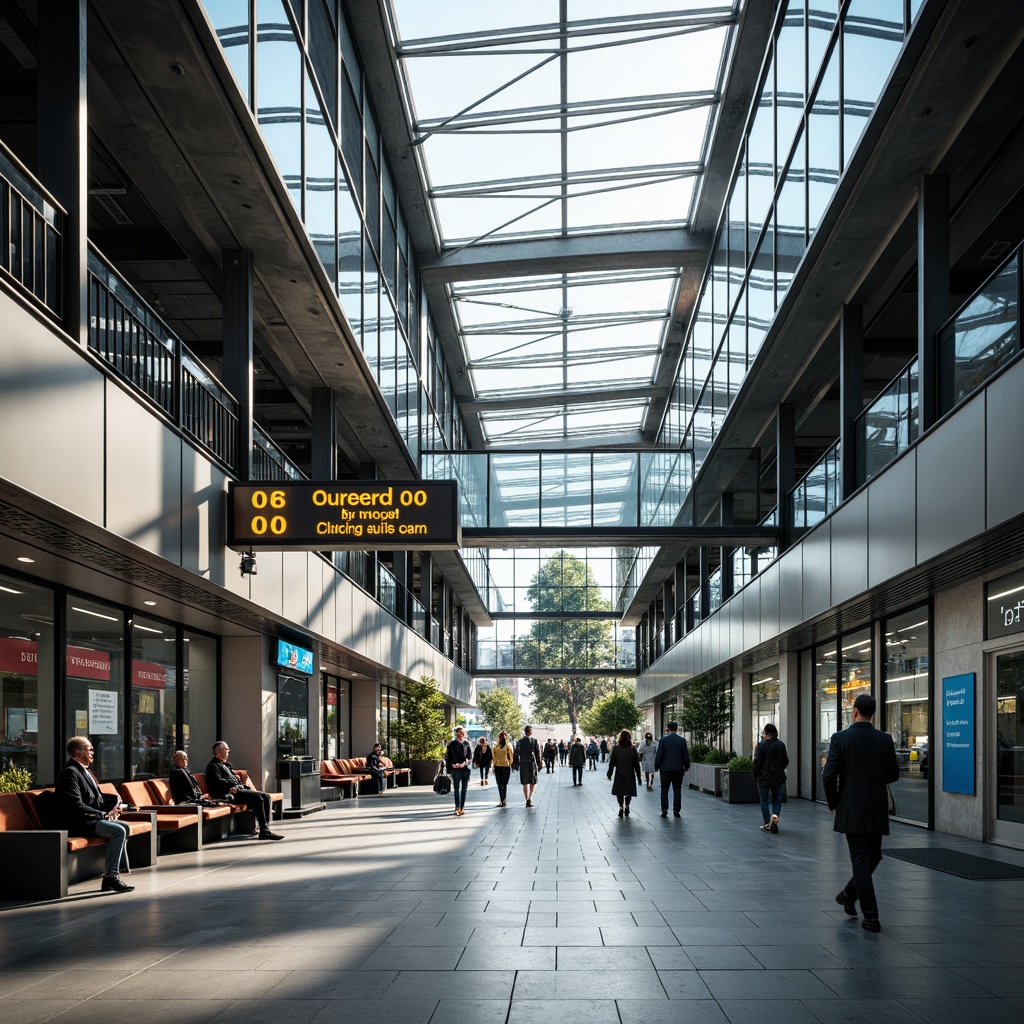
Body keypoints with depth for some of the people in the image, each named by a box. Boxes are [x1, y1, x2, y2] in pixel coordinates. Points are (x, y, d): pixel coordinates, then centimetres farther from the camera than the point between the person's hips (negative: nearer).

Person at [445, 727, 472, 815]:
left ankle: (462, 807, 9)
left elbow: (470, 755, 6)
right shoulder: (451, 744, 0)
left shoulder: (466, 743, 6)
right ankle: (457, 808, -1)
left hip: (466, 768, 2)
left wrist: (465, 763, -10)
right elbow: (447, 756, 1)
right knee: (456, 789, -3)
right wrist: (453, 764, -13)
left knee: (464, 789, 4)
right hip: (456, 769, -2)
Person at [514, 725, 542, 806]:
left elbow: (517, 753, 1)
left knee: (525, 783, 9)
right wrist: (539, 764, 2)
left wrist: (516, 764, 7)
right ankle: (530, 798, -12)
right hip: (532, 763, -2)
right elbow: (538, 753, -4)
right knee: (532, 782, 6)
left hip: (523, 763, 2)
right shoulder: (534, 741, -5)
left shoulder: (519, 741, 1)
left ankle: (527, 800, 9)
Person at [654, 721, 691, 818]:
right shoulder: (682, 740, -2)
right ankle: (676, 810, 5)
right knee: (677, 790, 7)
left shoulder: (663, 740, -5)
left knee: (664, 790, 5)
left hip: (665, 769, -1)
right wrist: (686, 766, 13)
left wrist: (656, 766, 6)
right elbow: (686, 755, 1)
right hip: (678, 769, 1)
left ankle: (664, 810, -1)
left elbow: (659, 755, -5)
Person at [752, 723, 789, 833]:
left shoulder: (761, 745, -13)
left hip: (763, 777, -3)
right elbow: (785, 761, 3)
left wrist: (754, 773, 1)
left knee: (764, 801, 8)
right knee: (777, 799, 15)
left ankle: (767, 824, 8)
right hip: (777, 777, 3)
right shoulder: (781, 745, -2)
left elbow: (757, 761, -14)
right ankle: (775, 815, -11)